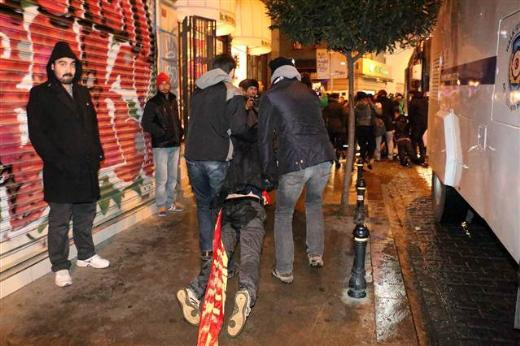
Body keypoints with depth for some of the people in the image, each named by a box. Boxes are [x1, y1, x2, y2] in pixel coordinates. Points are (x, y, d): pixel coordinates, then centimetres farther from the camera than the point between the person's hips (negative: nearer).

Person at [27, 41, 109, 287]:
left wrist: (97, 153, 7)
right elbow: (37, 134, -9)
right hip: (60, 172, -5)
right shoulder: (40, 94, -3)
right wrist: (58, 162, -16)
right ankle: (60, 267, 16)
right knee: (60, 221, 3)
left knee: (86, 215, 15)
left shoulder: (82, 92, 13)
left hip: (87, 168, 5)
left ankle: (86, 255, 30)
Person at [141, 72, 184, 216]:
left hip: (174, 144, 5)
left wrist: (179, 133, 7)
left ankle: (170, 202, 22)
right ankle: (161, 205, 5)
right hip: (160, 145, -5)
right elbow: (146, 123, -9)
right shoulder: (153, 103, -3)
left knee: (173, 177, 10)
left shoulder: (173, 101, 13)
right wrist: (161, 132, -14)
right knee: (162, 178, -6)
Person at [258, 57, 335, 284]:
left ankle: (284, 271, 16)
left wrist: (268, 170, 10)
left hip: (294, 162, -5)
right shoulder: (310, 93, 19)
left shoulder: (270, 97, 4)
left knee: (283, 214, 12)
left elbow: (264, 137, 2)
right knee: (314, 202, 30)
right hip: (323, 157, 5)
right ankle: (316, 255, 36)